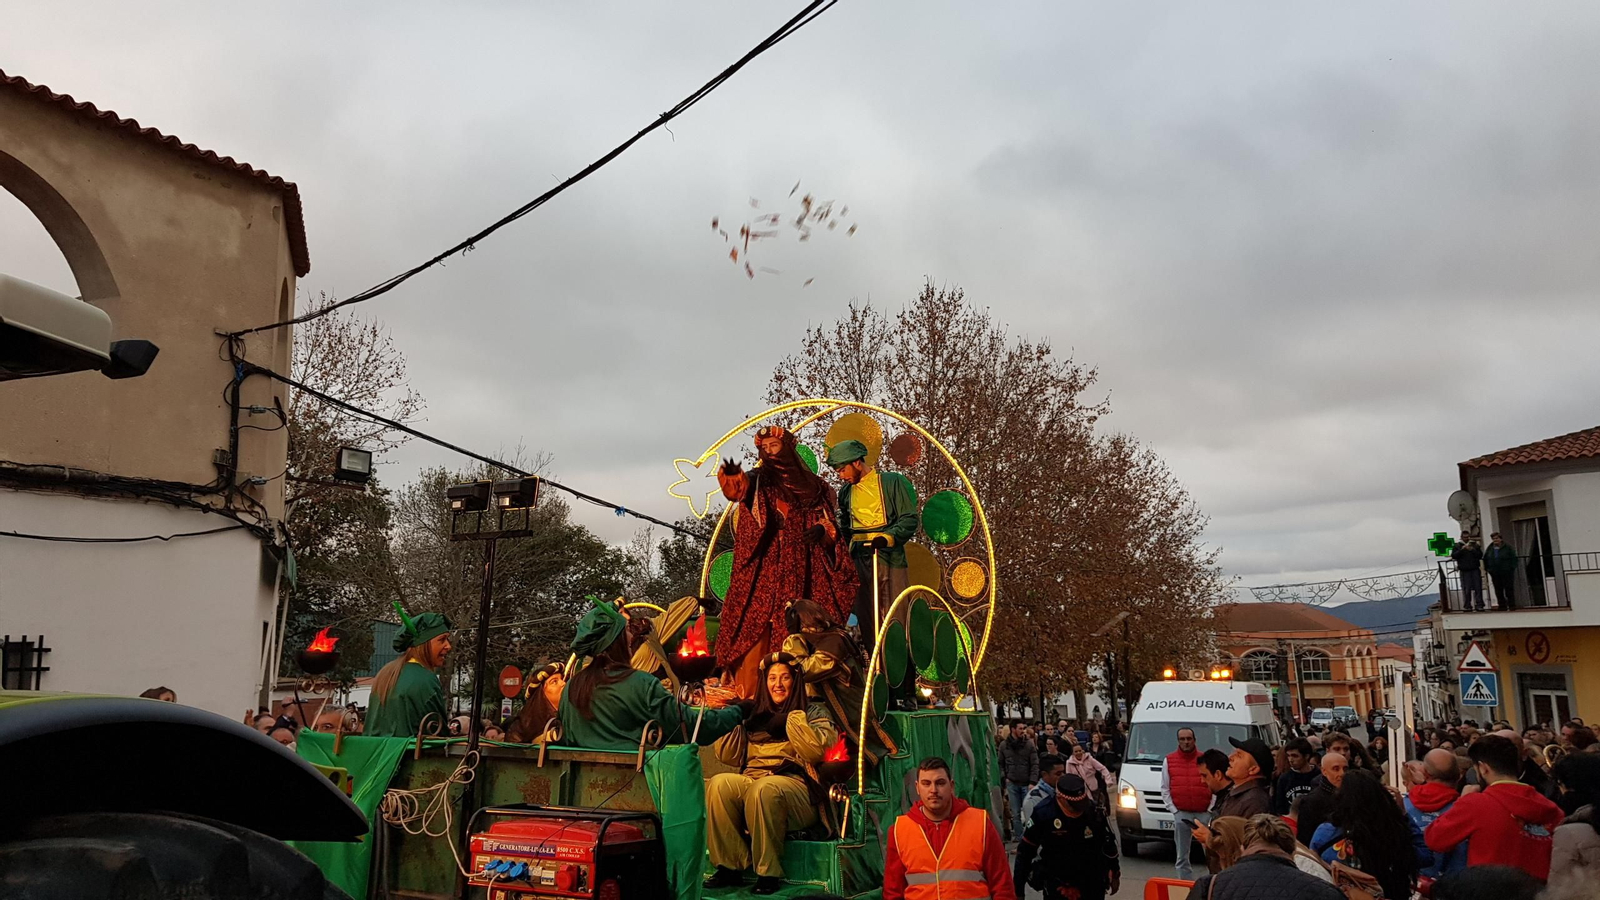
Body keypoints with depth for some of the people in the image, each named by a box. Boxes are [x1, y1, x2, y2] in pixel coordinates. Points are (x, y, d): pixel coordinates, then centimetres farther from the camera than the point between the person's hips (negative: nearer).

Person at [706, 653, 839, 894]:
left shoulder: (814, 712, 14)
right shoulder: (756, 714, 25)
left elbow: (816, 751, -6)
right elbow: (727, 756, 17)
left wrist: (792, 718, -7)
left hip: (795, 785, -4)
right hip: (750, 780, 4)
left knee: (763, 789, -37)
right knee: (718, 784, -28)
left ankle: (768, 873, -26)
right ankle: (729, 867, -21)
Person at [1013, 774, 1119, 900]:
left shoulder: (1094, 812, -11)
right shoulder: (1043, 815, -20)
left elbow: (1109, 844, 7)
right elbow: (1025, 850, -10)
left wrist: (1115, 874, 17)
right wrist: (1018, 886, -6)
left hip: (1092, 882, 3)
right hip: (1057, 886, -3)